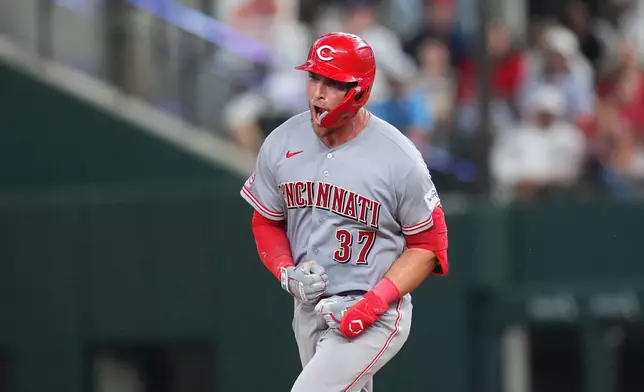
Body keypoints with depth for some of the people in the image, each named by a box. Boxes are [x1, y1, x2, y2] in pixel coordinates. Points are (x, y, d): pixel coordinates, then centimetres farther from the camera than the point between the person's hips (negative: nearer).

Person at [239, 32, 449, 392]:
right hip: (309, 309, 6)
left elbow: (428, 245, -7)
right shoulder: (281, 144, -2)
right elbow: (266, 223, 12)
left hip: (376, 316, -6)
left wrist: (374, 303, -19)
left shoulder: (399, 159, -16)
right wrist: (288, 274, -8)